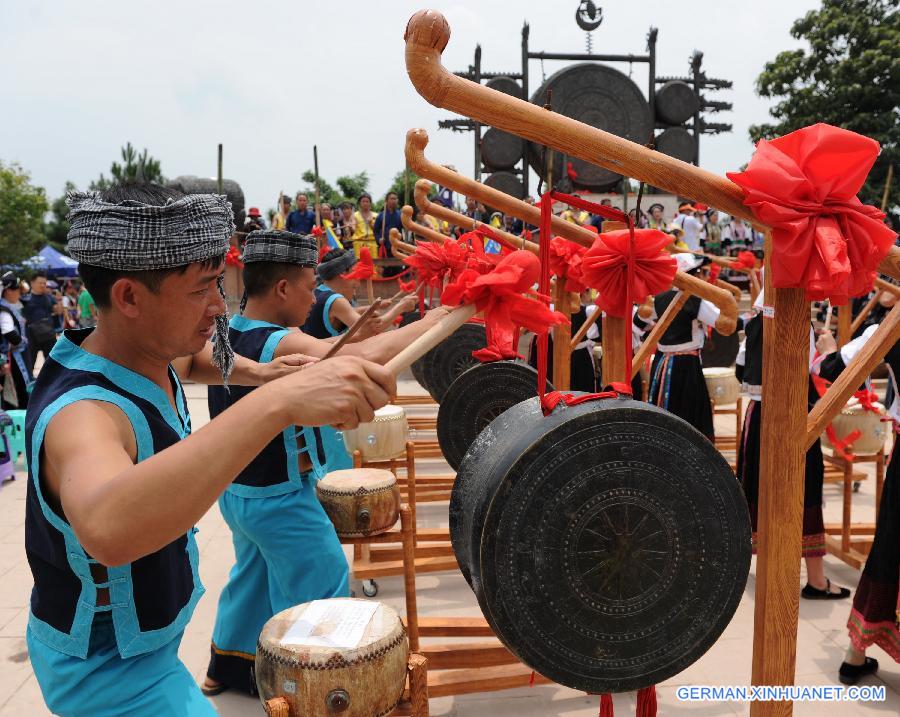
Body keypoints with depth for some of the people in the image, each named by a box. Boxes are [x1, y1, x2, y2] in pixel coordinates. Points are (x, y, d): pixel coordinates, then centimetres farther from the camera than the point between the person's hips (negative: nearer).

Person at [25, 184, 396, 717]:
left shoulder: (151, 352, -8)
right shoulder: (81, 411, -35)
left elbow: (192, 358, 17)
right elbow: (106, 530, -57)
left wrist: (255, 373, -3)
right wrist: (276, 403, -63)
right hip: (107, 670, -8)